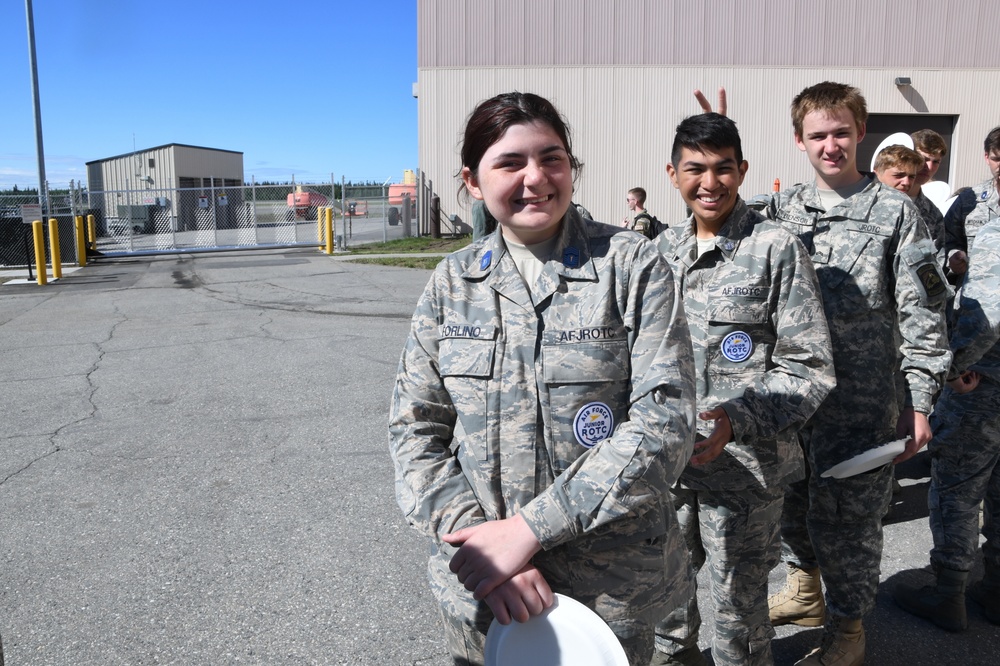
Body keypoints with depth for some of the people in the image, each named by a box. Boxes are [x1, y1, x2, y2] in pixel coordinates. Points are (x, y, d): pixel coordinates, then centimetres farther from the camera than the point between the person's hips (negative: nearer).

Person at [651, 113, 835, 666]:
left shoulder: (777, 249, -9)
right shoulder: (663, 250, 7)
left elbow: (810, 369, -11)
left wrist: (736, 420, -23)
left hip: (743, 466, -5)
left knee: (738, 601, 10)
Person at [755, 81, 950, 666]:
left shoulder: (894, 211, -3)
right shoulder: (783, 207, 7)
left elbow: (923, 313, -4)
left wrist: (921, 402, -8)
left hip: (861, 402, -4)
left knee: (845, 518, 4)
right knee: (791, 500, 18)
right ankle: (804, 592, 43)